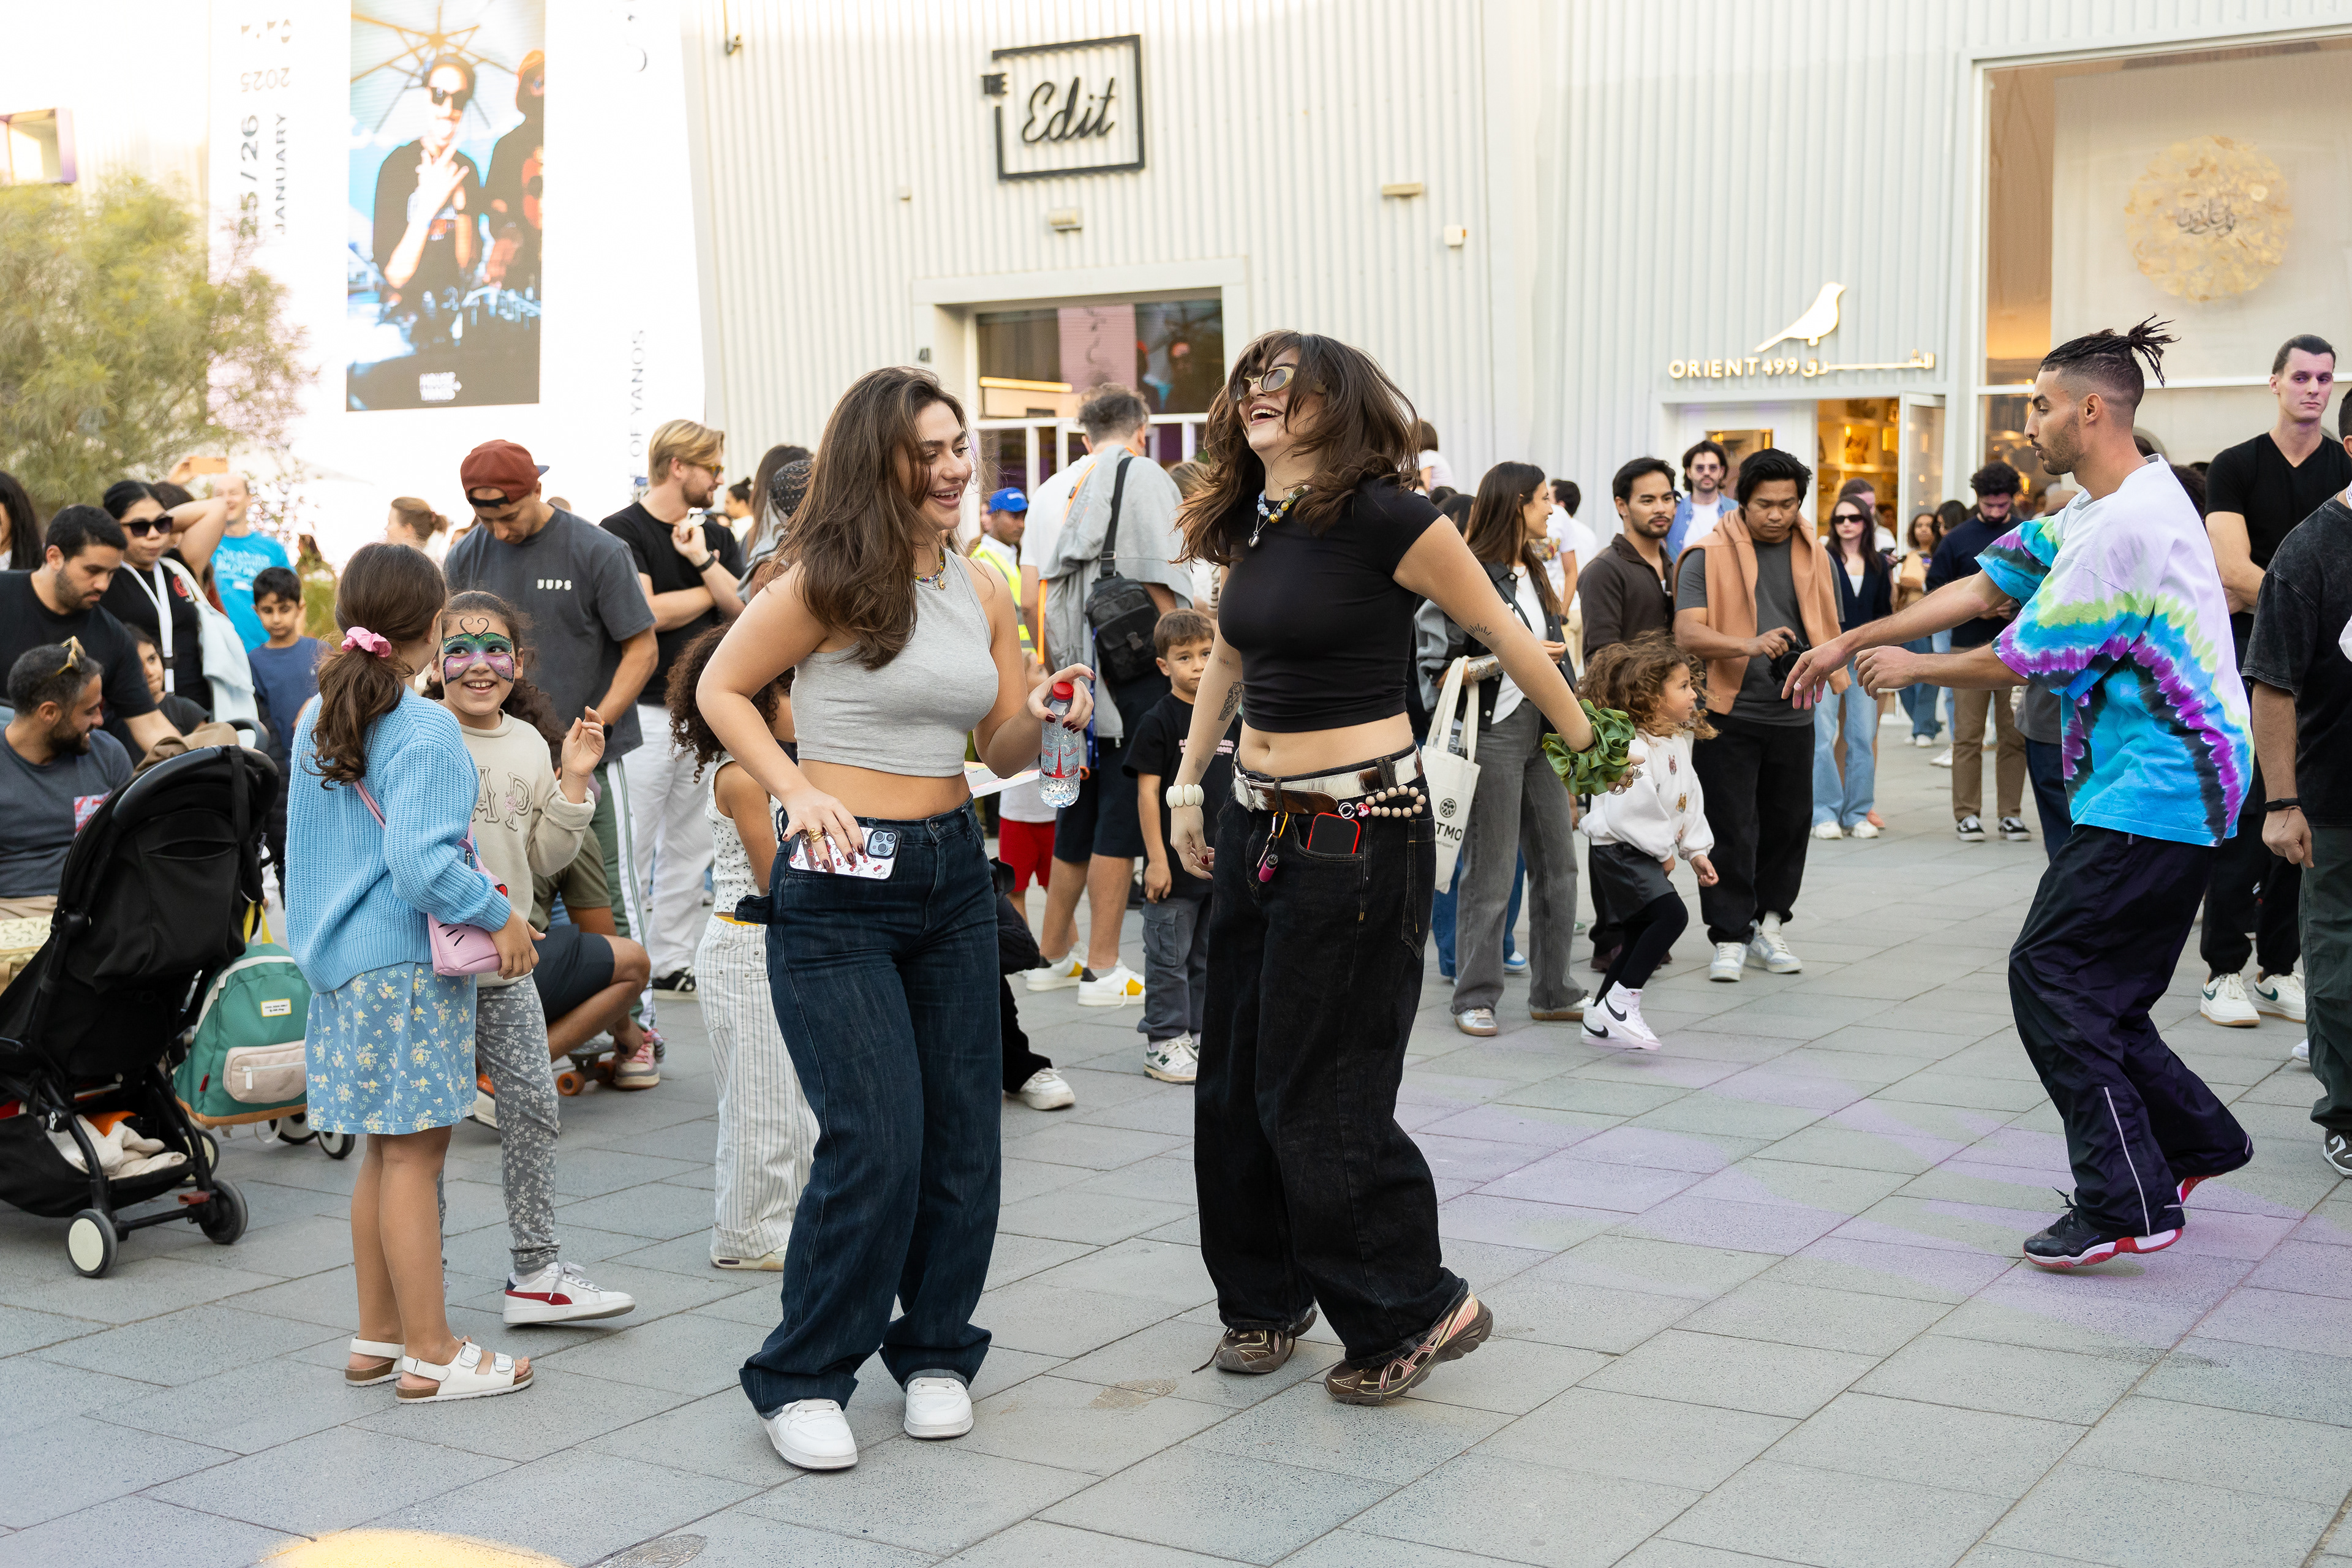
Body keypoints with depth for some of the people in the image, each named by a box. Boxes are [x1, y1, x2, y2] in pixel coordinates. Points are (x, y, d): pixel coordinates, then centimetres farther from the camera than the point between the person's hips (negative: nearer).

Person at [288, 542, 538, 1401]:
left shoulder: (317, 718, 11)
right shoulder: (425, 730, -15)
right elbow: (420, 860, -24)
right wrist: (499, 914, -12)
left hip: (344, 959, 8)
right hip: (409, 961, -8)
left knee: (385, 1152, 16)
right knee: (414, 1154, -3)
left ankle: (377, 1336, 23)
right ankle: (431, 1354, 4)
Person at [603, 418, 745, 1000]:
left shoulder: (715, 536, 15)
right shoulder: (623, 531, -5)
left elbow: (742, 608, 4)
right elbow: (648, 612, -15)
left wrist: (702, 562, -10)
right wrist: (709, 589, -1)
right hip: (645, 711, -7)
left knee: (690, 848, 10)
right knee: (633, 851, -5)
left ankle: (673, 964, 17)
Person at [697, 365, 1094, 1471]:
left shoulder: (983, 594, 9)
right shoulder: (827, 580, -9)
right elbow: (722, 689, -2)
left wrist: (1039, 718, -6)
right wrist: (797, 789, -13)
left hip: (953, 872, 6)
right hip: (840, 884, -6)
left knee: (964, 1132, 7)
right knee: (876, 1142, -9)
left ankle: (935, 1351, 27)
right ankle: (801, 1379, 9)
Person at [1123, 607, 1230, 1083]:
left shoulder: (1227, 721, 9)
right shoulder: (1157, 722, -9)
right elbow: (1148, 792, -11)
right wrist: (1157, 858, -15)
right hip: (1174, 864, -6)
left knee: (1209, 958, 13)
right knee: (1169, 958, 0)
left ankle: (1200, 1034, 23)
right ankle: (1164, 1042, 8)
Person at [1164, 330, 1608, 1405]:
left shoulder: (1382, 517, -15)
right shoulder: (1245, 525, 8)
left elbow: (1503, 635, -6)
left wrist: (1589, 752, 3)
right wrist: (1188, 781, 26)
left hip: (1359, 827, -8)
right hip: (1258, 822, 8)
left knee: (1319, 1094, -4)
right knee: (1233, 1080, 12)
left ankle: (1419, 1310, 12)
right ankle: (1263, 1299, 28)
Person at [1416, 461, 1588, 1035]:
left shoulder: (1533, 573, 15)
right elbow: (1439, 669, -16)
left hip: (1541, 728, 8)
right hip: (1492, 733, -8)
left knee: (1558, 863, 10)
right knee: (1490, 874, -2)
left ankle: (1552, 992, 20)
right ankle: (1475, 998, 9)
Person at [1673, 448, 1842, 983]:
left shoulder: (1813, 555, 10)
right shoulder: (1710, 554, -6)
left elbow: (1825, 627, 23)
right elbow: (1686, 632, -16)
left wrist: (1829, 672, 9)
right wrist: (1748, 645, -31)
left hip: (1793, 714, 5)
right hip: (1728, 713, -4)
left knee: (1788, 823, 10)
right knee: (1730, 829, -2)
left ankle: (1768, 927, 24)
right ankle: (1731, 937, 6)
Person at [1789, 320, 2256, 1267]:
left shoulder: (2128, 524, -20)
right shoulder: (2092, 509, 14)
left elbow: (2018, 661, -14)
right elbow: (1982, 589, 16)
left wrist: (1909, 666, 3)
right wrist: (1850, 643, 14)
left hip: (2153, 794, -10)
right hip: (2161, 791, 10)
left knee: (2051, 974, -9)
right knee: (2096, 990, 14)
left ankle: (2126, 1204, -7)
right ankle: (2196, 1145, 27)